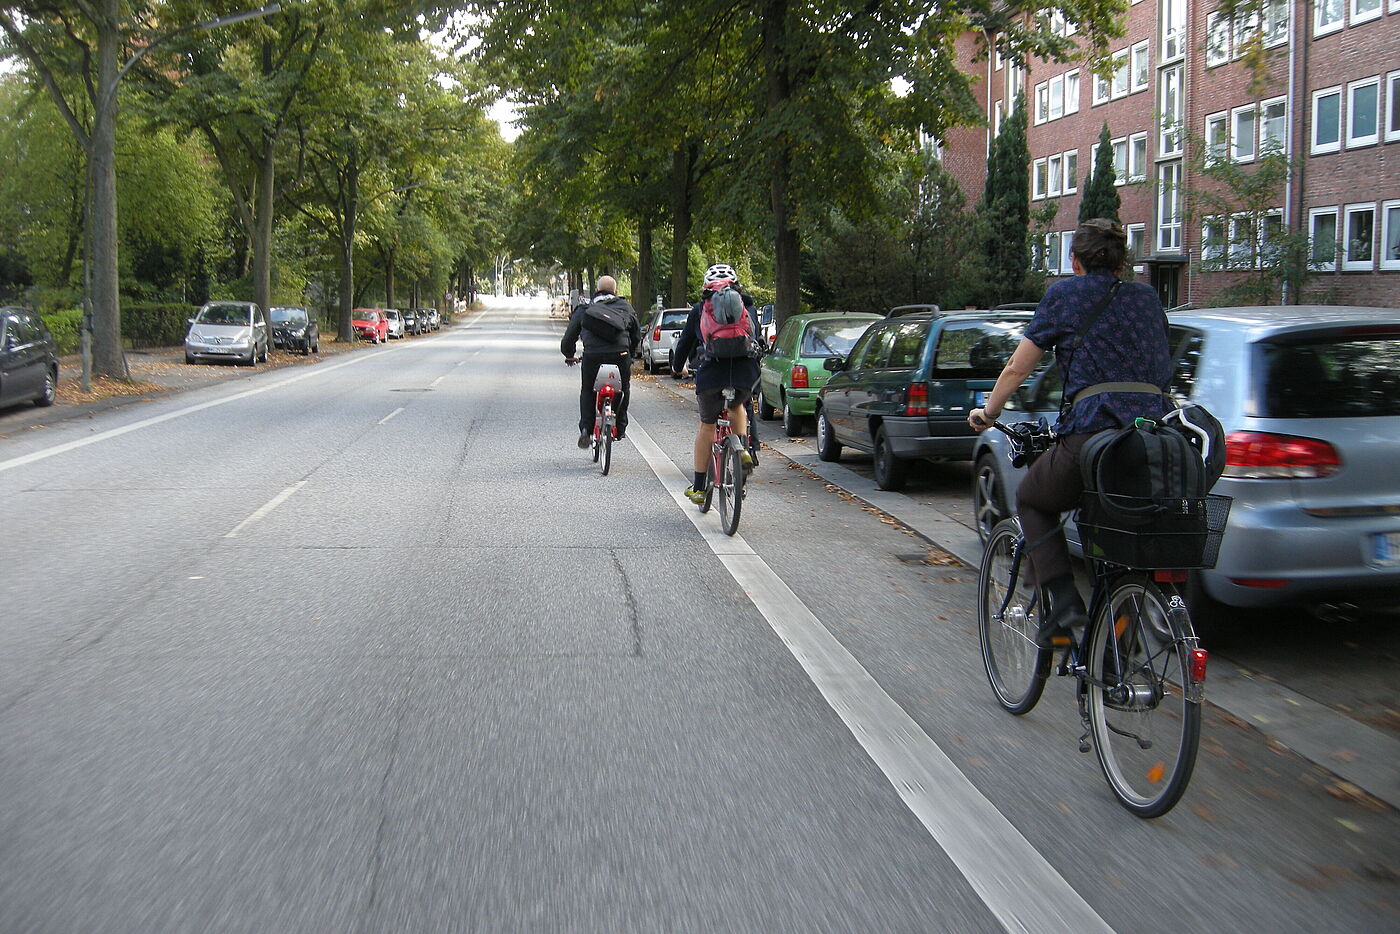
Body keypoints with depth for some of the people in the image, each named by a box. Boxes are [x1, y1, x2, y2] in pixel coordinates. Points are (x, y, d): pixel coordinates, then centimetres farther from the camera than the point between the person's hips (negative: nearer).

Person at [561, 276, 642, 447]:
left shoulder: (584, 309, 20)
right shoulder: (625, 306, 22)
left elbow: (569, 336, 20)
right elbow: (637, 335, 27)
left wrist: (569, 355, 38)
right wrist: (631, 354, 42)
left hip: (592, 356, 0)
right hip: (620, 354, 0)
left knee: (587, 391, 21)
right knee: (624, 389, 24)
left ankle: (586, 430, 7)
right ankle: (620, 429, 24)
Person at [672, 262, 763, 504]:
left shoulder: (700, 309, 16)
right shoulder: (748, 306, 20)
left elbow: (685, 341, 23)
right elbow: (757, 337, 29)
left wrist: (678, 367, 42)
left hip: (711, 374, -1)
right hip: (746, 372, 1)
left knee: (706, 425, 19)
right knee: (737, 406, 36)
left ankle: (698, 488, 23)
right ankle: (743, 449, 12)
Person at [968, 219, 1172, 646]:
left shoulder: (1064, 294, 11)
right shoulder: (1147, 297, 23)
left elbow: (1016, 368, 13)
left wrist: (987, 413, 29)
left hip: (1095, 428, -5)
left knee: (1032, 501, 21)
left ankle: (1063, 599, 3)